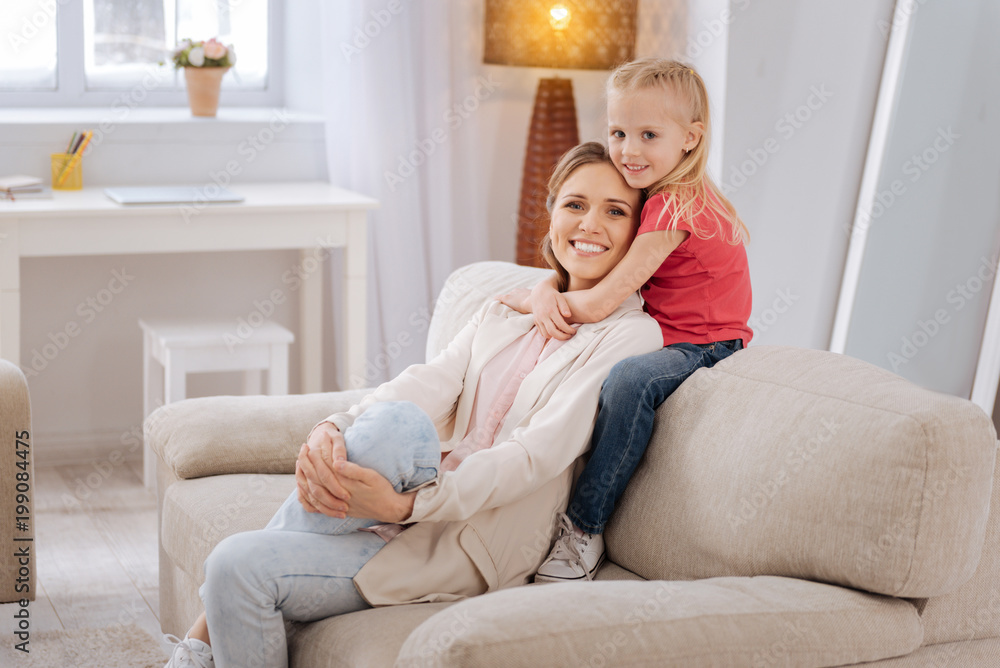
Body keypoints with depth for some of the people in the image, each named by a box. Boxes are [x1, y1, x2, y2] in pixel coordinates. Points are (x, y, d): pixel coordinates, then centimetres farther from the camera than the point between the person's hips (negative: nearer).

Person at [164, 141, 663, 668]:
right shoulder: (505, 311, 17)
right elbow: (427, 386, 0)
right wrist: (332, 431, -22)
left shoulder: (631, 334, -3)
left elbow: (538, 453, -15)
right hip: (428, 507, 5)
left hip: (475, 548, -5)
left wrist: (407, 504, -26)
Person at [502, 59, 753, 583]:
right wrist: (547, 291, -12)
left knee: (629, 377, -35)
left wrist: (529, 298, -8)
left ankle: (583, 533, -27)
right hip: (663, 338, 10)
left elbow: (598, 304, -24)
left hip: (705, 348, -10)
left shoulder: (675, 207, -21)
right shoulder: (653, 196, 9)